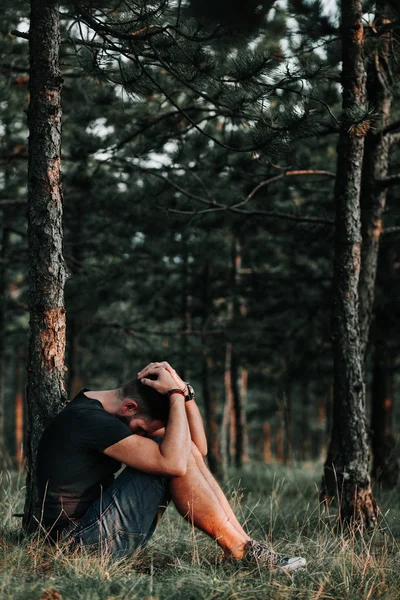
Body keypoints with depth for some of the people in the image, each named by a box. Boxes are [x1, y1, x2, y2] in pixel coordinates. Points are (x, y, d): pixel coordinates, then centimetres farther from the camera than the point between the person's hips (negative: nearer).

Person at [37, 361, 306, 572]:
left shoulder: (104, 413, 10)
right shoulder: (90, 419, -21)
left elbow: (199, 447, 8)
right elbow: (173, 463, -29)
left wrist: (183, 390, -5)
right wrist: (175, 394, -20)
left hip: (99, 524, 10)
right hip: (84, 538, -10)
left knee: (187, 451, 1)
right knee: (175, 456, -18)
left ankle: (244, 543, -3)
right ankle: (240, 549, -9)